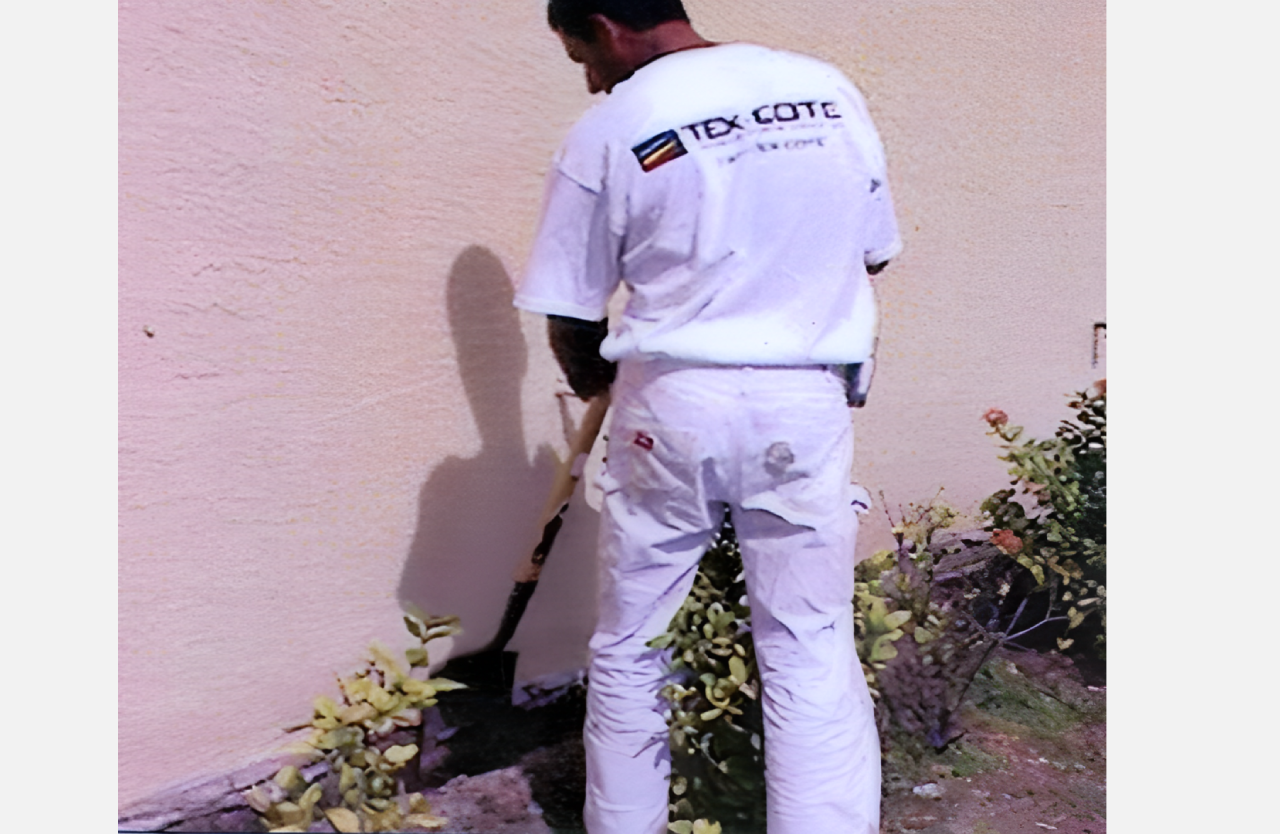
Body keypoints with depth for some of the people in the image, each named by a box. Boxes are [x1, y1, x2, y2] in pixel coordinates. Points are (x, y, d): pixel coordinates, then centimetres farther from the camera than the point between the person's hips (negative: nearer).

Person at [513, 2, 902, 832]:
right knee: (814, 652, 9)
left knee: (630, 646, 16)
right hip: (807, 404, 3)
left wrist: (593, 380, 22)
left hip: (673, 405, -2)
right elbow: (871, 254, 12)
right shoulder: (830, 90, 5)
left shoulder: (609, 132, -5)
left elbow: (571, 323, 1)